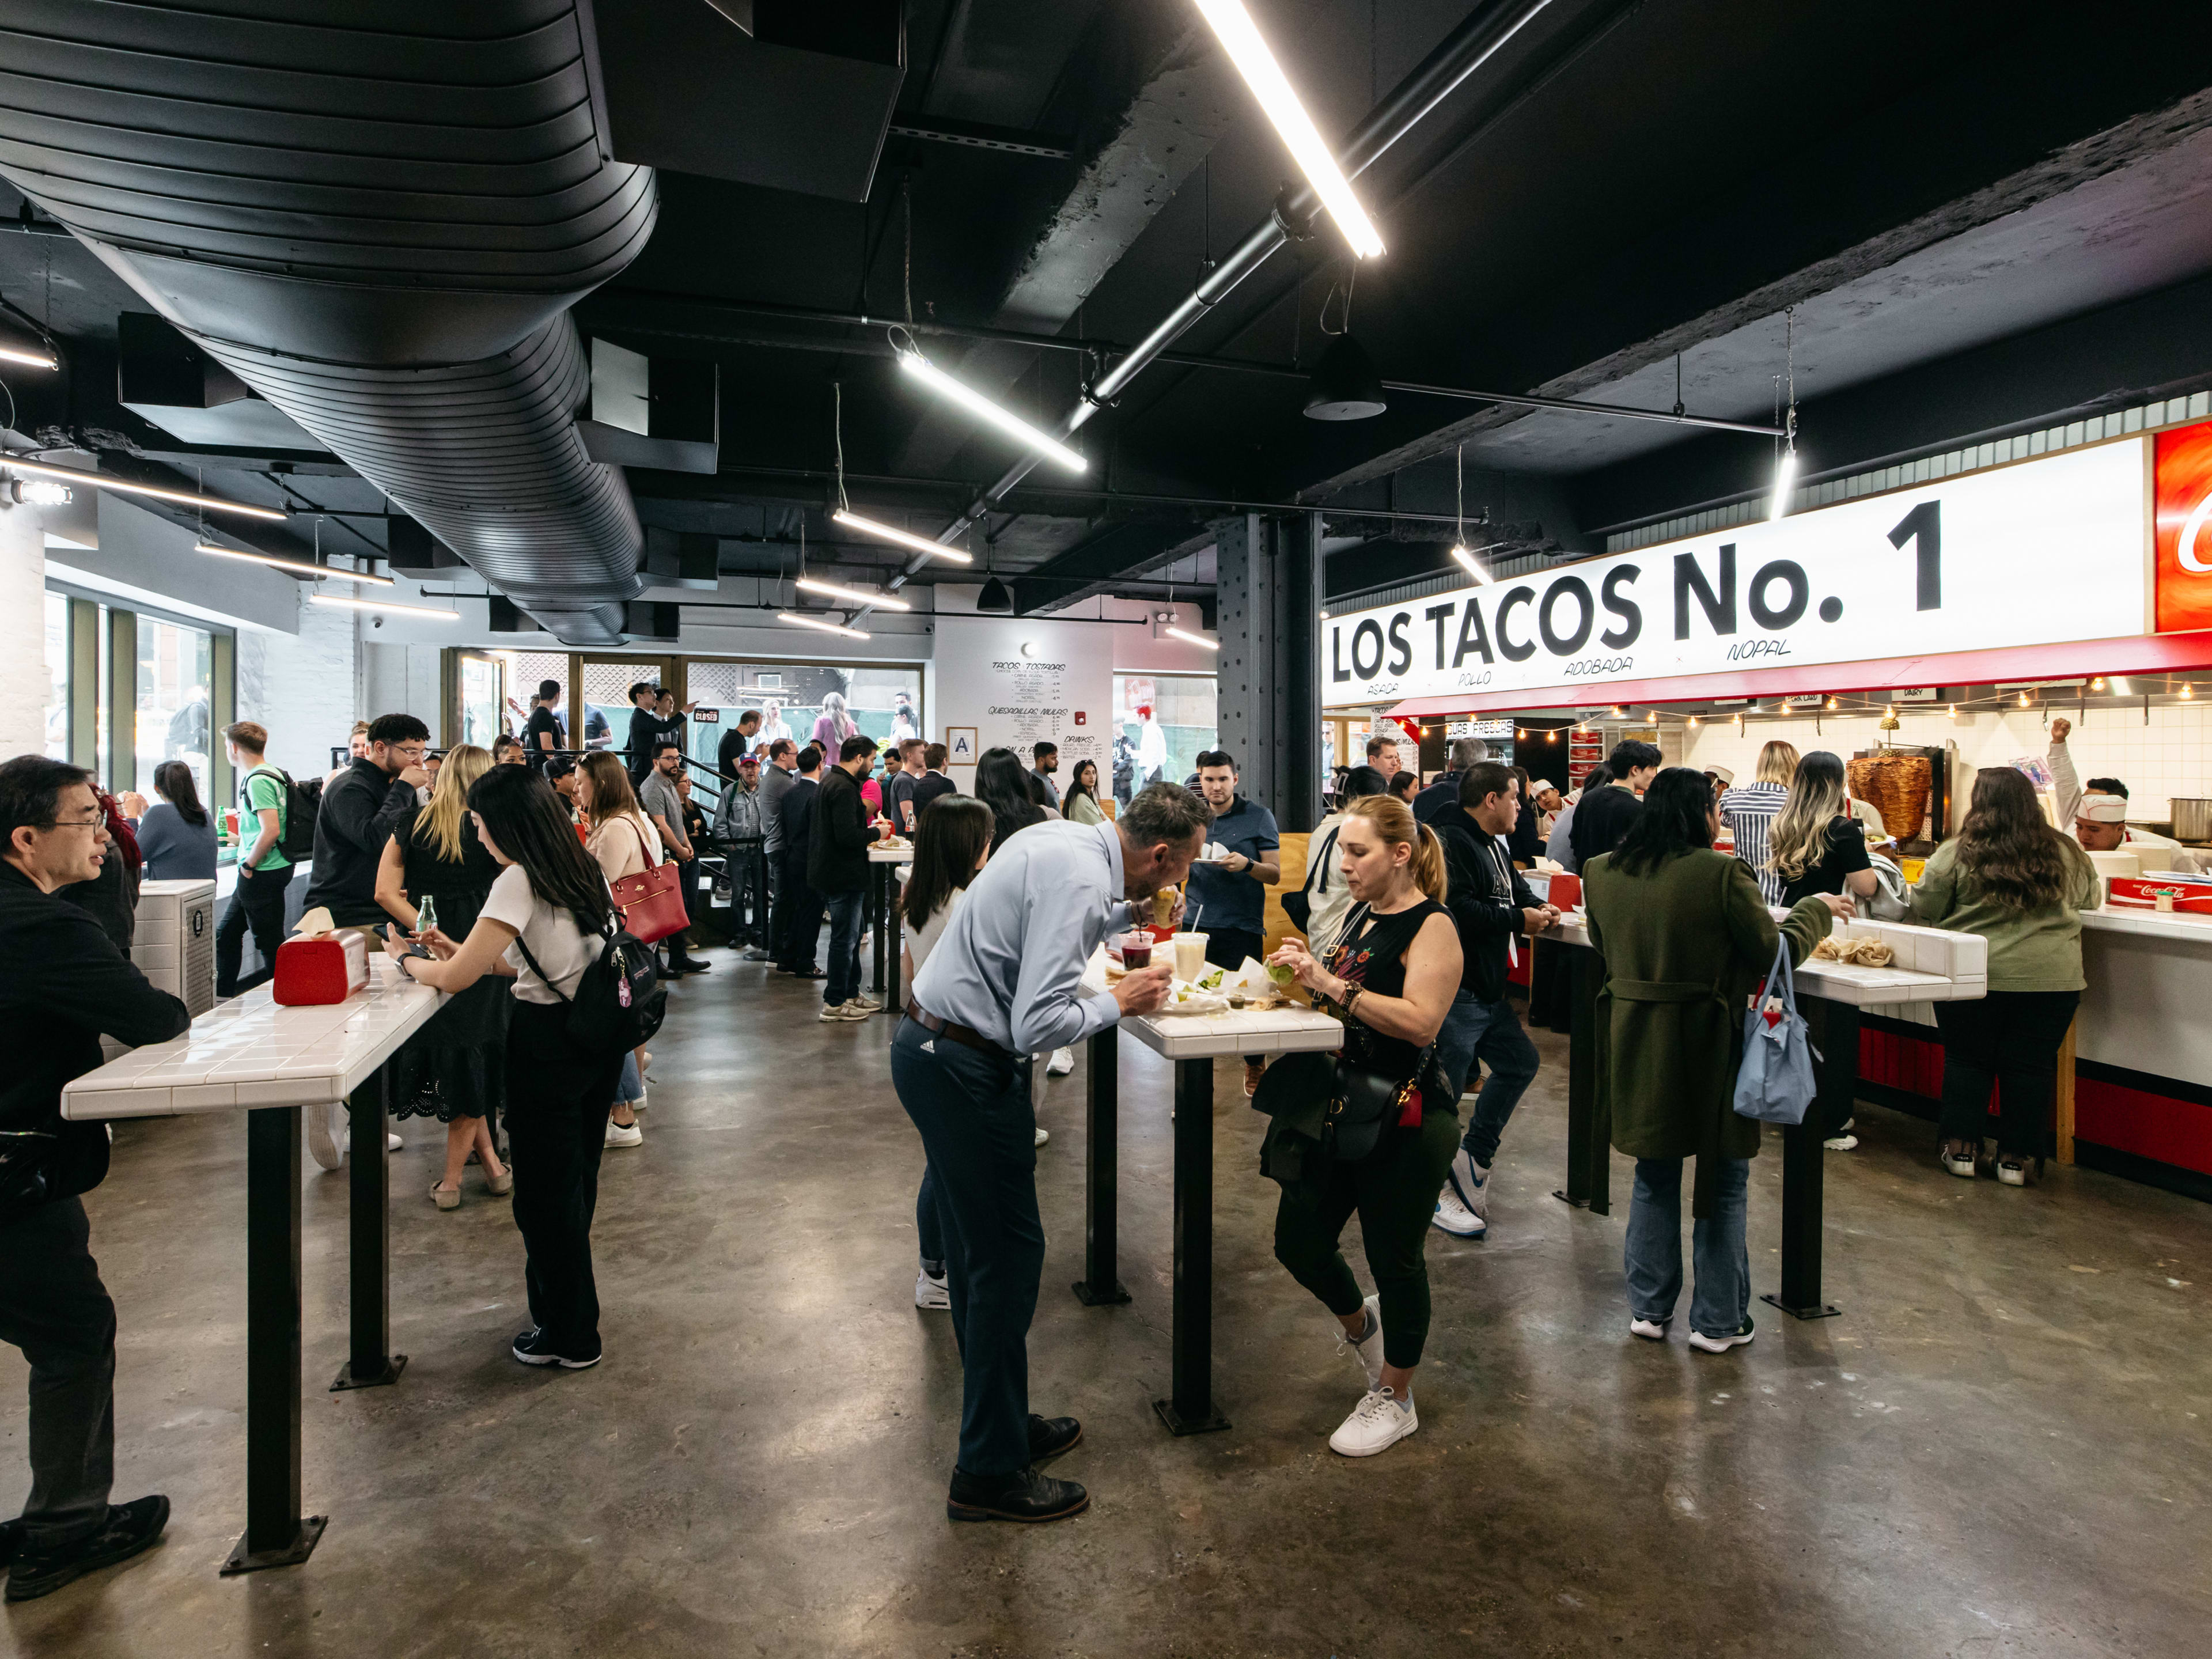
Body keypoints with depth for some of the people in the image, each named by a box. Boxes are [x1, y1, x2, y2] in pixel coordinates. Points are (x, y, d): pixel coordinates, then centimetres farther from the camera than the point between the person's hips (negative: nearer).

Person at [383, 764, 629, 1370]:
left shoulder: (519, 882, -17)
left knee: (546, 1190, 8)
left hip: (547, 1042, -8)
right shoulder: (585, 870, 8)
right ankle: (563, 1302, 39)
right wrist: (463, 952, 19)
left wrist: (405, 959, 5)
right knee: (576, 1178, 21)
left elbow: (456, 980, -14)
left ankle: (570, 1336, 20)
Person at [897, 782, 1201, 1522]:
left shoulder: (1065, 840, 7)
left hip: (930, 1050, 10)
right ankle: (989, 1473, 15)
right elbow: (1040, 1024, -27)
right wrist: (1121, 1001, -11)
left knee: (977, 1252, 19)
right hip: (963, 1071, -10)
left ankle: (1000, 1421, 35)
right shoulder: (1080, 878, -22)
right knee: (1007, 1255, 1)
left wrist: (1126, 916, 14)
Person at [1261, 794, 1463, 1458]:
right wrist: (1309, 972, 4)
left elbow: (1421, 1022, -28)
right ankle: (1361, 1323, 43)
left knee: (1395, 1258, 6)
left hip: (1403, 1121, -8)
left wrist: (1332, 985, -29)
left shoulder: (1432, 927, -14)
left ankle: (1395, 1399, 29)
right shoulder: (1360, 915, 10)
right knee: (1299, 1240, 12)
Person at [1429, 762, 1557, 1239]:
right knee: (1443, 1091, -1)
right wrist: (1519, 921, -15)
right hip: (1455, 991, -11)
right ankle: (1436, 1190, 13)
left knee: (1519, 1063, 20)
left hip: (1488, 991, 11)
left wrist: (1537, 909, 6)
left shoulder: (1496, 847, 17)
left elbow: (1517, 892, 29)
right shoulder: (1451, 843, -17)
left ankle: (1473, 1158, 29)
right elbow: (1458, 909, -27)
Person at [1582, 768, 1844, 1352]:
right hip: (1705, 1046, -4)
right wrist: (1817, 910, 7)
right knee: (1723, 1183, 13)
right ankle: (1718, 1321, 22)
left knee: (1654, 1177, 20)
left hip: (1633, 1042, 4)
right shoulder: (1721, 873, -17)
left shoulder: (1601, 873, -2)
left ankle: (1648, 1309, 26)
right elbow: (1775, 953, -10)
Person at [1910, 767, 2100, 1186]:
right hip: (2049, 978, 2)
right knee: (2030, 1065, 9)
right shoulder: (2065, 853, 4)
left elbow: (1923, 912, 0)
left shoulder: (1955, 854, -7)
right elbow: (2089, 899, 20)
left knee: (1967, 1060, 10)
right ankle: (2017, 1158, 15)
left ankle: (1961, 1149, 15)